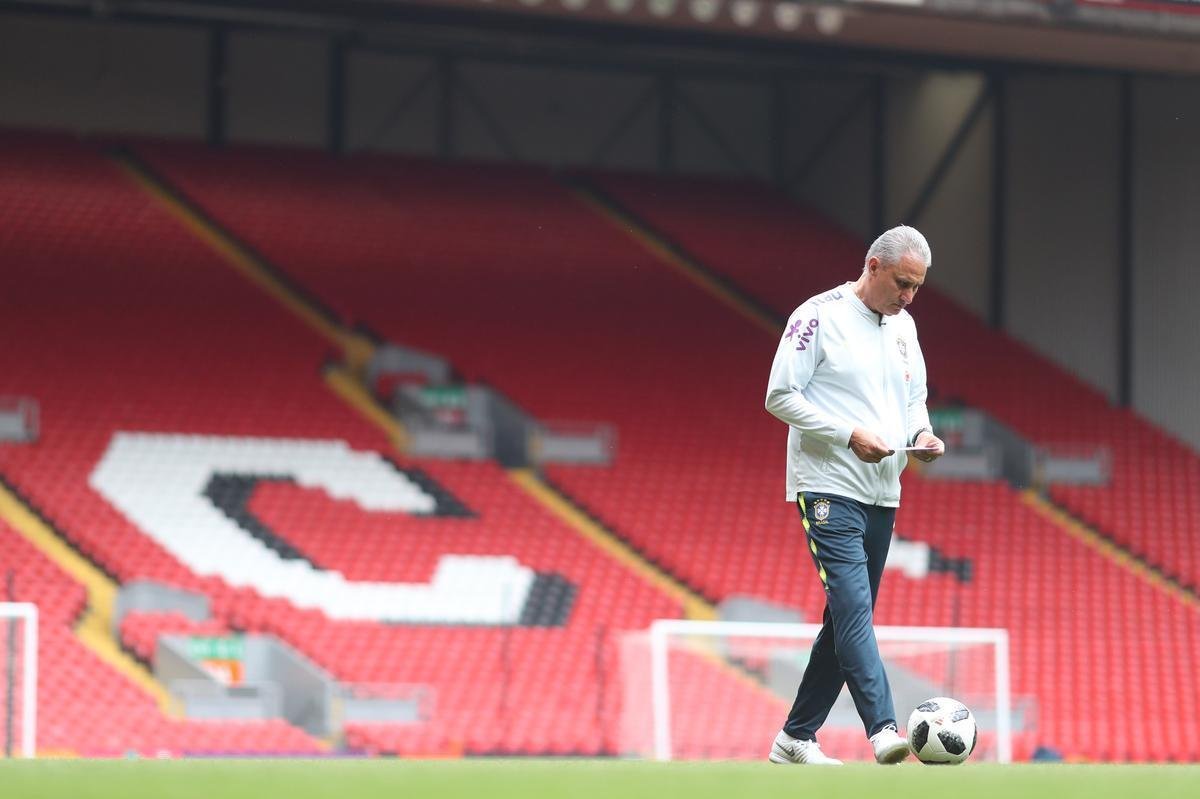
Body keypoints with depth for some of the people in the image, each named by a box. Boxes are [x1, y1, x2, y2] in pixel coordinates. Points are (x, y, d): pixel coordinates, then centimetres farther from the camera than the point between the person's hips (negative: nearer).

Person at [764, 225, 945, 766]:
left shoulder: (903, 327, 14)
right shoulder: (820, 316, -9)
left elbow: (914, 398, 24)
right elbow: (780, 397, -12)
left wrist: (922, 434, 2)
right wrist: (850, 435, -19)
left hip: (882, 495, 8)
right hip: (830, 490, -8)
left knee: (848, 620, 9)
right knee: (853, 608, -19)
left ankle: (795, 739, 16)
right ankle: (883, 731, -30)